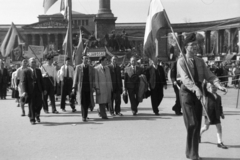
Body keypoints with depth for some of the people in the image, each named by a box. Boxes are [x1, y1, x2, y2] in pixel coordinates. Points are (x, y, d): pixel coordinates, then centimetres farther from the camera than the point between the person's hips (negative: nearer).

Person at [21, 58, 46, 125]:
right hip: (30, 91, -4)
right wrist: (24, 91, -17)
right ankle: (32, 119, 13)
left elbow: (41, 80, 15)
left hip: (38, 90, 4)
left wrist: (43, 89, 9)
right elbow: (23, 81, -8)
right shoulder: (25, 71, -2)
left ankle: (37, 115, 27)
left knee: (39, 104, 0)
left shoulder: (38, 71, 13)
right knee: (31, 105, 0)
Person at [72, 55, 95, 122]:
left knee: (88, 102, 2)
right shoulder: (78, 67, 5)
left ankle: (85, 115, 24)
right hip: (81, 87, -2)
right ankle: (84, 117, -1)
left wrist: (93, 87, -4)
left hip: (89, 88, 2)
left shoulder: (91, 68, 9)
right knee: (83, 102, -5)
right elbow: (75, 78, 4)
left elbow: (93, 78, 8)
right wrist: (74, 87, -1)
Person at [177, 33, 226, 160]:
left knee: (197, 124, 9)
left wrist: (218, 85, -15)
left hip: (198, 93, 6)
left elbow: (209, 76, 3)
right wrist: (196, 89, -37)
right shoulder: (181, 61, -7)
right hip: (187, 92, -6)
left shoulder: (200, 61, 12)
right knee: (192, 124, -10)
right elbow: (185, 78, -21)